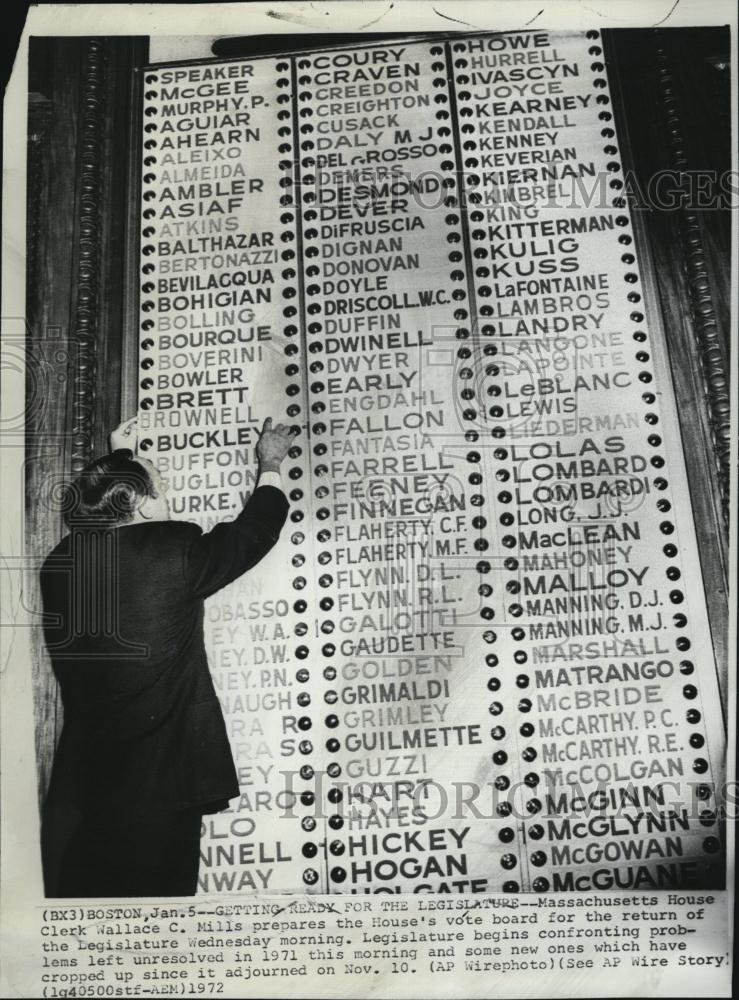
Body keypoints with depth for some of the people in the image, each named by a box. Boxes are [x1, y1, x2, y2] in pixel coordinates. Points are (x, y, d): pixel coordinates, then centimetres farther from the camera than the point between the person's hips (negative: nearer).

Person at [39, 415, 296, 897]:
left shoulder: (61, 563, -1)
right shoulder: (174, 553, -16)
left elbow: (101, 514, 23)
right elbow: (256, 527, 0)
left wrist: (120, 459, 35)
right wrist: (271, 463, 18)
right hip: (158, 788, -5)